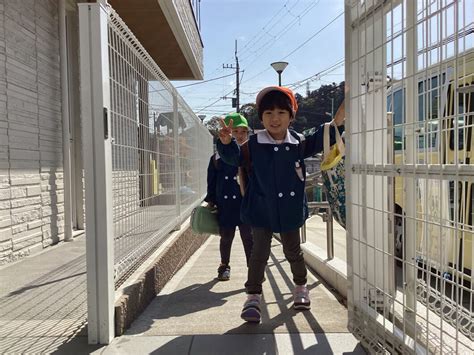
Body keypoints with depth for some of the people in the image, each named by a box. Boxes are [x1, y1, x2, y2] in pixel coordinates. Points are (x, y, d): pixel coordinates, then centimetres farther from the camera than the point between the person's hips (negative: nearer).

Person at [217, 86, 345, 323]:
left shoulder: (298, 143, -1)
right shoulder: (253, 145, -9)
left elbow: (318, 141, 14)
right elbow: (235, 157, -6)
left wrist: (337, 123, 3)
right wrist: (226, 143, -26)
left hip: (290, 210, 3)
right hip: (262, 210, -2)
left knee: (293, 251, 19)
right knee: (259, 253, 3)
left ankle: (300, 287, 41)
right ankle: (253, 296, 14)